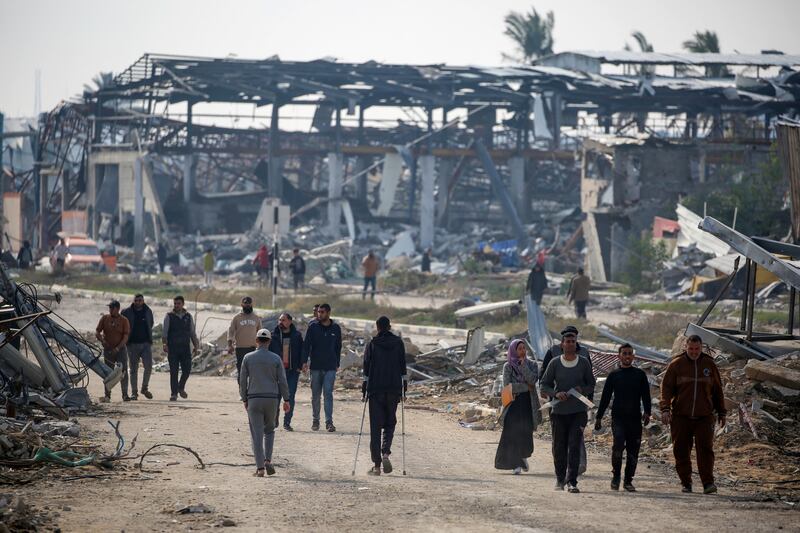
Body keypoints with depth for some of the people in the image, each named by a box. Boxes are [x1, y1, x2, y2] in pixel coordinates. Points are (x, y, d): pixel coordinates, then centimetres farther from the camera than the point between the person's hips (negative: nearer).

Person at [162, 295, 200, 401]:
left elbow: (192, 333, 15)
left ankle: (181, 388, 22)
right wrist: (164, 344, -19)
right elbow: (164, 332, -3)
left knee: (187, 370, -4)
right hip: (172, 348, -2)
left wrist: (196, 346, 7)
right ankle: (173, 393, 4)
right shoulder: (169, 316, 2)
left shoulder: (188, 317, 10)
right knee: (173, 372, -2)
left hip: (185, 348, 2)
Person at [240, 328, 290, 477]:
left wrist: (244, 400, 11)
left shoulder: (248, 358, -1)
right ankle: (268, 460, 3)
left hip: (254, 399, -1)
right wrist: (286, 400, 6)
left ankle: (260, 468, -6)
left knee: (257, 434, 2)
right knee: (269, 430, 20)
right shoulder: (275, 358, -1)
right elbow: (282, 380, -2)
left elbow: (243, 381, 0)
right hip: (272, 398, 1)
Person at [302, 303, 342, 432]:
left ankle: (329, 421, -11)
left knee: (328, 393, -9)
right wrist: (304, 361, -14)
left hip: (330, 367, 0)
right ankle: (315, 420, 19)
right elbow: (306, 344, -3)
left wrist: (337, 363, 13)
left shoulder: (336, 328, 5)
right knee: (315, 395, 7)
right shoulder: (313, 327, 1)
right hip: (315, 366, 0)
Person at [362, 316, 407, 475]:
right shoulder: (398, 343, 2)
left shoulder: (372, 344, -2)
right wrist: (404, 390, 8)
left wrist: (364, 391, 3)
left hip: (375, 390, -1)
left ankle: (377, 465, 1)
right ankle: (385, 453, -10)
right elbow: (403, 368, 2)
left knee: (375, 426, 4)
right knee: (390, 423, 15)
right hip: (394, 389, 1)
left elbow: (366, 369, -3)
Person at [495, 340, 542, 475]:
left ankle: (524, 456, 29)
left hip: (528, 404, 2)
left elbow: (533, 380, -11)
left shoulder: (532, 364, 6)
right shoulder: (508, 366, 1)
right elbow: (507, 385, -9)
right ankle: (516, 465, -6)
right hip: (514, 404, -2)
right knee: (513, 433, -9)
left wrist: (523, 364, -12)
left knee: (526, 432, 0)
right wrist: (526, 387, -9)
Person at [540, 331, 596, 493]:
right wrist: (556, 393, -14)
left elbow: (591, 385, 11)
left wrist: (582, 390, -11)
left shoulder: (584, 363, 3)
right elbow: (544, 385, 5)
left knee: (574, 446, -11)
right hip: (559, 412, 1)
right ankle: (560, 479, 25)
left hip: (578, 411, -1)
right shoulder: (555, 363, 2)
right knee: (559, 447, 6)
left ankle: (572, 481, -12)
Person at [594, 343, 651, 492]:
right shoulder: (614, 375, 9)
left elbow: (646, 395, 8)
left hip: (635, 418, 2)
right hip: (618, 417, -2)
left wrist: (647, 412, -7)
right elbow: (605, 397, 12)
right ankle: (616, 475, -6)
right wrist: (599, 417, 9)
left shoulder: (640, 374, 10)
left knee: (633, 450, 2)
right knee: (618, 443, -21)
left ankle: (628, 481, 12)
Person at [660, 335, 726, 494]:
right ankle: (686, 483, 13)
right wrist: (665, 409, -15)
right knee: (681, 451, 2)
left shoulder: (710, 364, 8)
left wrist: (722, 413, 16)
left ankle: (708, 483, -13)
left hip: (704, 416, 0)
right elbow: (666, 387, -2)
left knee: (705, 448, -11)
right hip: (681, 416, 0)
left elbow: (718, 390, 16)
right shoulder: (676, 364, 2)